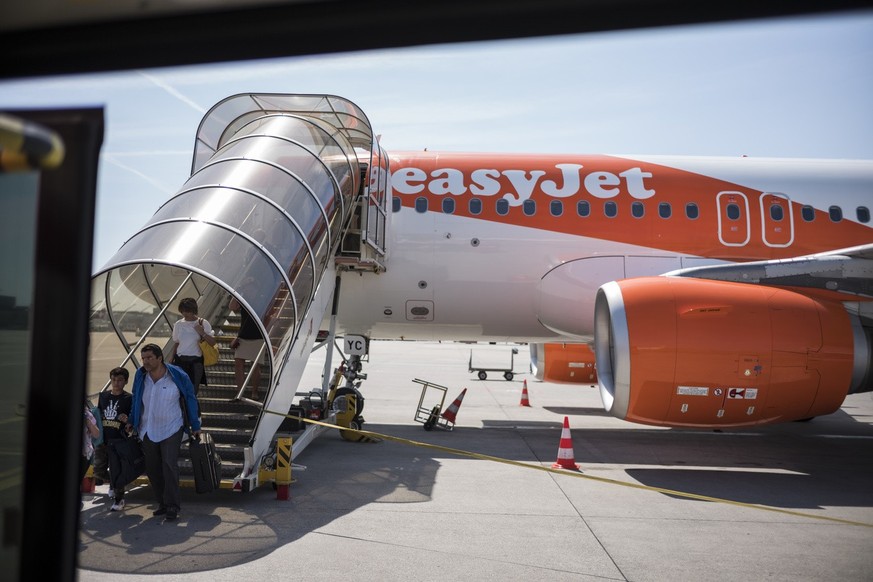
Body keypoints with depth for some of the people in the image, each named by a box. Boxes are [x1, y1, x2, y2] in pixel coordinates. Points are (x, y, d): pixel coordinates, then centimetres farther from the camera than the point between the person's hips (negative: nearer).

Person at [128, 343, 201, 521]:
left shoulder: (178, 376, -12)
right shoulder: (140, 376, -3)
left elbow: (190, 400, -1)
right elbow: (136, 399, 14)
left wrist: (195, 426, 1)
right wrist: (132, 421, 15)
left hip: (171, 429, -4)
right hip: (148, 431, 5)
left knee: (169, 465, -14)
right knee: (152, 468, 7)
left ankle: (172, 506, -7)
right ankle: (163, 503, 20)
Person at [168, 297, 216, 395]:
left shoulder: (203, 323, -2)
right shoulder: (178, 324, 6)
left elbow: (212, 342, -5)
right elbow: (175, 344, 13)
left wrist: (202, 332, -18)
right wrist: (170, 361, 6)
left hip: (196, 362, -2)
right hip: (180, 361, 2)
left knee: (193, 390, 0)